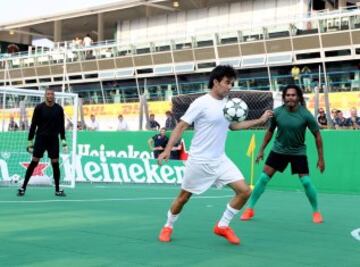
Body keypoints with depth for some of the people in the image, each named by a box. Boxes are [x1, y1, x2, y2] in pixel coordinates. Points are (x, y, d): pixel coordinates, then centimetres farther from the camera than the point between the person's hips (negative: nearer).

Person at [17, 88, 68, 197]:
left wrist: (64, 141, 3)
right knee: (34, 162, -5)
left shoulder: (59, 109, 2)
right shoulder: (39, 108, -5)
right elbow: (33, 125, -2)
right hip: (41, 138, -2)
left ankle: (57, 190, 9)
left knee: (55, 163, 0)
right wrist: (30, 141, -4)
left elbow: (61, 126, 8)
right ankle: (23, 187, 2)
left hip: (54, 139, 2)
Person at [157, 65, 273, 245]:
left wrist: (259, 121, 16)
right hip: (199, 161, -6)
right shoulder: (201, 103, -14)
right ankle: (168, 227, 31)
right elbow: (181, 126, -14)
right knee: (184, 197, 7)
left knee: (244, 191, -5)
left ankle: (222, 226, 10)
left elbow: (233, 125, 23)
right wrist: (168, 149, -22)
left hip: (220, 160, 6)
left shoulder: (228, 103, 6)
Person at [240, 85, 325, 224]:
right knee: (263, 177, -5)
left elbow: (317, 135, -8)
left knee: (306, 181, -11)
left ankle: (316, 212, 10)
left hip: (298, 152, -2)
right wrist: (261, 150, 5)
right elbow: (270, 131, 5)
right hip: (279, 150, 2)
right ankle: (250, 209, 6)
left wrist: (321, 158, -8)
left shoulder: (306, 115, -19)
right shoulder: (277, 112, -13)